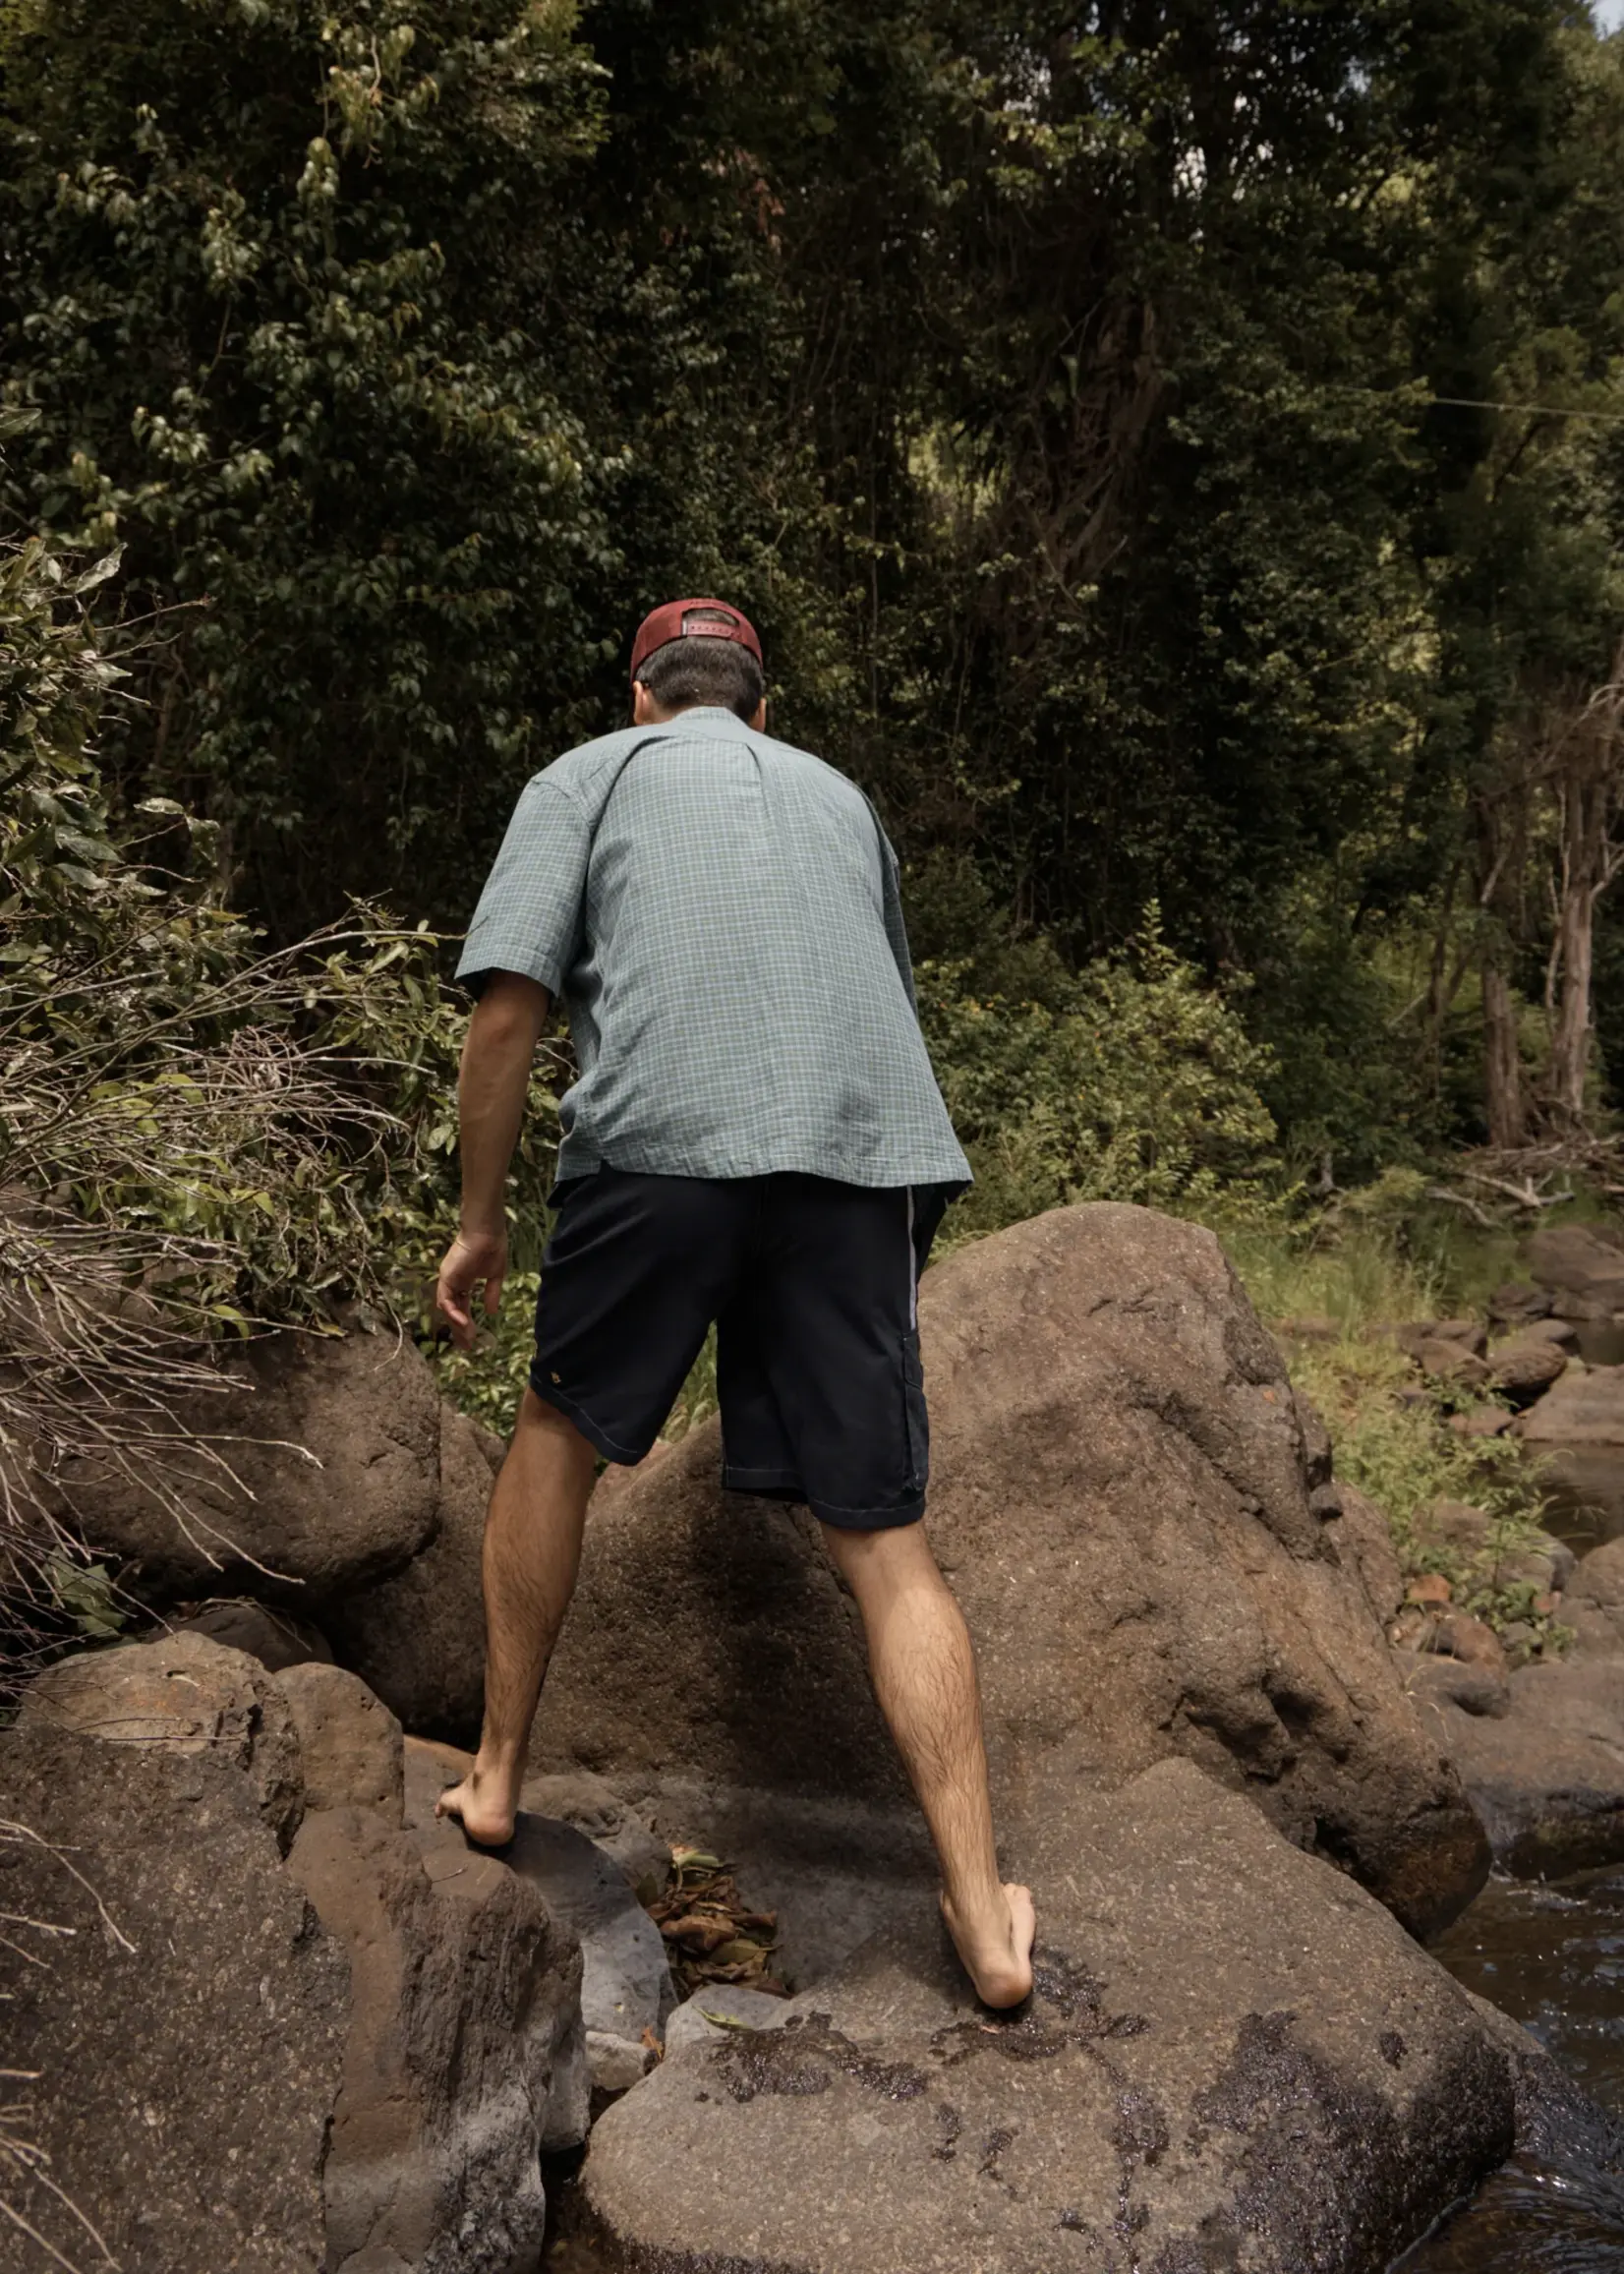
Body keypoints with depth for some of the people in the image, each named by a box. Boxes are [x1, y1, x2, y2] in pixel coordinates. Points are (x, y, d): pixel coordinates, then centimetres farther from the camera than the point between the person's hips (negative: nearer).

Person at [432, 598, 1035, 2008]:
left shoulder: (588, 778, 17)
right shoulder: (840, 796, 29)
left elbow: (509, 1008, 5)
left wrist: (479, 1223, 12)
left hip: (662, 1141, -2)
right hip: (869, 1153, 3)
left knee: (562, 1438, 21)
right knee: (886, 1542, 4)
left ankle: (496, 1779, 28)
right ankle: (984, 1920, 3)